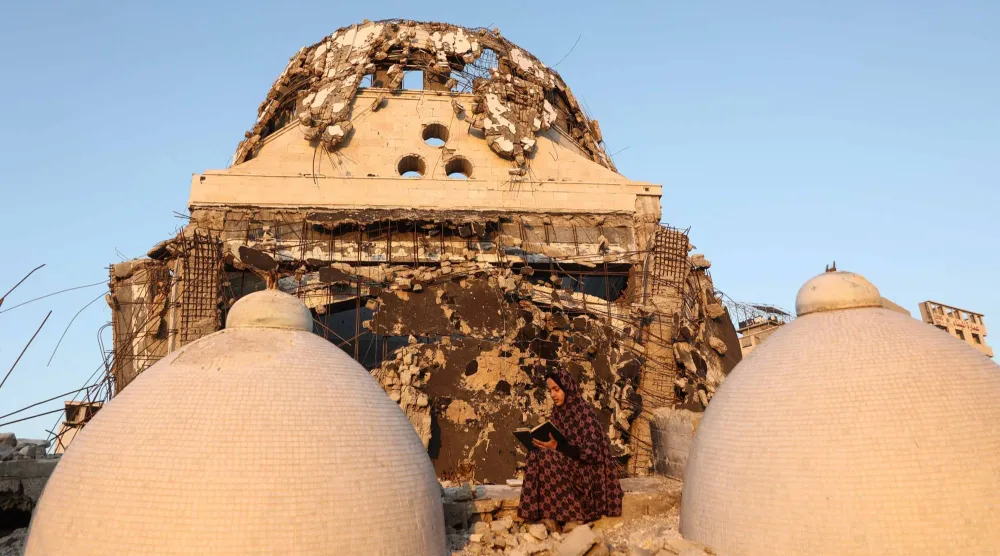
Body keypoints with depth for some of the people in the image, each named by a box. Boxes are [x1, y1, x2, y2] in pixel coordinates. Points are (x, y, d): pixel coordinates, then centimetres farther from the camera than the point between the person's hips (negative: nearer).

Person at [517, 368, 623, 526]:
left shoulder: (585, 412, -14)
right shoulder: (558, 411, 8)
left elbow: (590, 452, -20)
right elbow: (557, 442, 12)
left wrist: (556, 447, -25)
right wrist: (546, 443, -11)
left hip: (584, 470, -7)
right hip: (565, 463, 7)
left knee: (547, 458, -30)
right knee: (537, 455, -21)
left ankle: (573, 513, -19)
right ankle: (549, 515, -19)